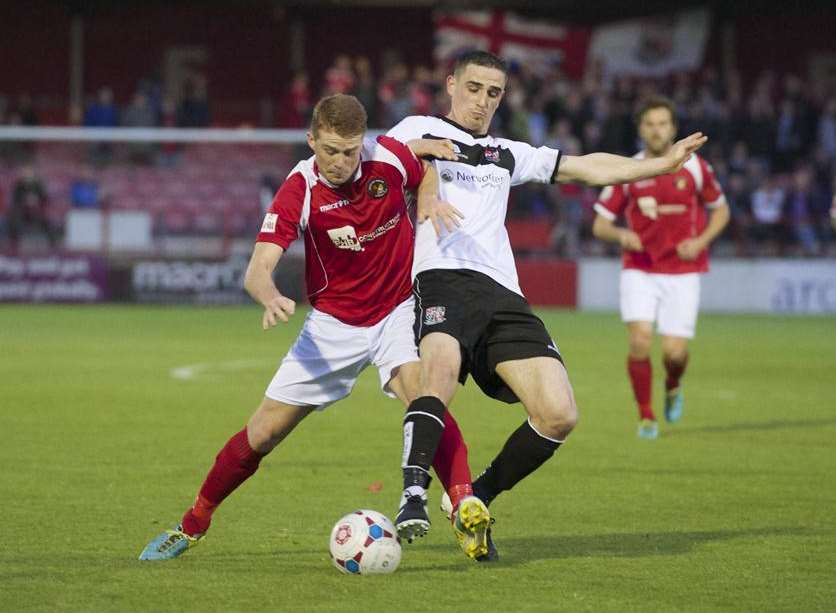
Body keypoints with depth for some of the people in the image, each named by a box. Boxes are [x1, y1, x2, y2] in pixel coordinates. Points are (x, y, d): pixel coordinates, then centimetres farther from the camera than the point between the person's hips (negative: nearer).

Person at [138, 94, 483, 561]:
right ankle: (193, 524, 20)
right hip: (334, 324, 0)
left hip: (398, 310, 0)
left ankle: (466, 511, -32)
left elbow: (431, 168, 12)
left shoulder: (390, 158, -14)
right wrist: (271, 298, -49)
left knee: (421, 394, -32)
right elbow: (258, 269, -27)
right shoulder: (299, 192, -19)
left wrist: (429, 200, -9)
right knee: (263, 432, 1)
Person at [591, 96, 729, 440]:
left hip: (682, 273, 0)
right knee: (640, 342, -17)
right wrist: (621, 235, -19)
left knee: (674, 352, -9)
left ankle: (673, 387, 28)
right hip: (639, 272, 0)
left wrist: (701, 241, -5)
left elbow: (720, 210, 12)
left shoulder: (695, 167, 0)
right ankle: (646, 416, 3)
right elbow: (600, 224, 4)